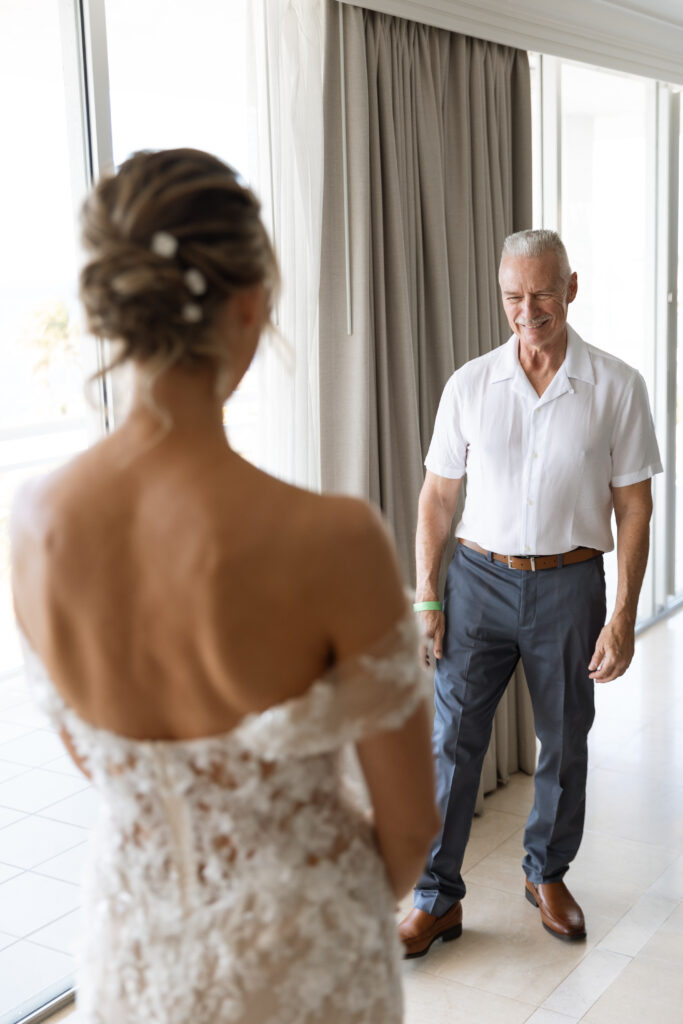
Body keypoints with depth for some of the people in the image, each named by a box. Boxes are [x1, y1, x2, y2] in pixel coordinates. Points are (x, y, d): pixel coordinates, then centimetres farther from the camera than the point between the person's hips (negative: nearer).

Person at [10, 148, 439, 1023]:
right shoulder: (332, 541, -30)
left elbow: (88, 753, 1)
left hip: (131, 940, 3)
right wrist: (358, 907, 7)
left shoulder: (36, 521, -17)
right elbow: (411, 819, -15)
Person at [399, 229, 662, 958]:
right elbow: (437, 495, 4)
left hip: (568, 584, 0)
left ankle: (548, 874, 35)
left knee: (565, 744, 12)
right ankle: (438, 898, 14)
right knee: (451, 738, 0)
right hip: (479, 577, 1)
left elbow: (633, 506, -2)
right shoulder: (469, 385, 0)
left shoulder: (617, 387, -4)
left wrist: (623, 616, -7)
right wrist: (426, 598, -1)